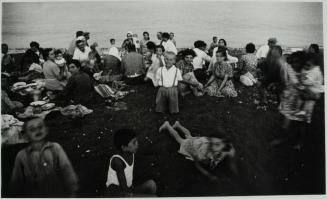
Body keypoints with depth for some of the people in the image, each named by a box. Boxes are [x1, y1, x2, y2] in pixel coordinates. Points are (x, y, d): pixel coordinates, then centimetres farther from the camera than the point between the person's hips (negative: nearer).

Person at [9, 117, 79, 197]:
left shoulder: (55, 148, -1)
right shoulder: (21, 155, 3)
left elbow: (67, 171, -2)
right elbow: (16, 182, 10)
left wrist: (72, 192, -6)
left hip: (58, 194, -1)